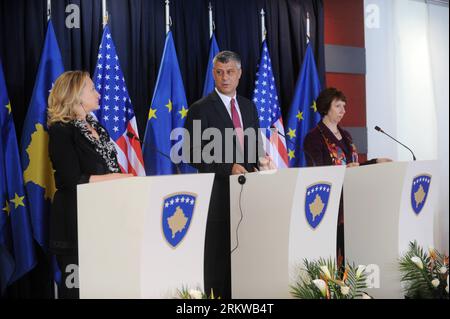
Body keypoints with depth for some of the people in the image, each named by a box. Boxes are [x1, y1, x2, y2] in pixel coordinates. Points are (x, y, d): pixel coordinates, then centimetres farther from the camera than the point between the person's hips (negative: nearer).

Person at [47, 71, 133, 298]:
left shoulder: (95, 127, 14)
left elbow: (110, 167, 18)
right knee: (77, 284, 1)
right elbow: (73, 181, -18)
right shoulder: (61, 130, -10)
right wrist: (117, 178, -14)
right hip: (76, 221, -7)